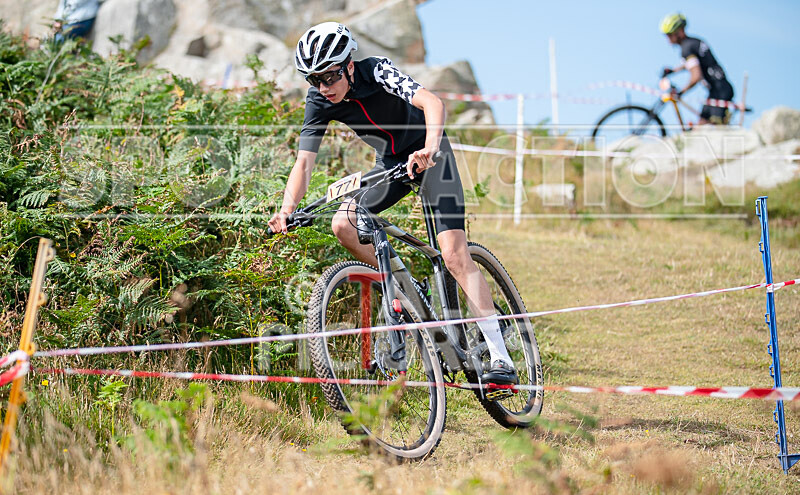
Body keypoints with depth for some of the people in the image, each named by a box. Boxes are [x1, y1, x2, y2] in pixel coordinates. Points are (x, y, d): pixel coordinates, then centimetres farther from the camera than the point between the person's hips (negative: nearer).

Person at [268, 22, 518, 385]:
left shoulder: (377, 71, -27)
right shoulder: (319, 102, -14)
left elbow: (432, 103, -41)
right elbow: (304, 161, -19)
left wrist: (428, 150, -60)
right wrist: (287, 210, -36)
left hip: (428, 155, -5)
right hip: (390, 162, 5)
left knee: (455, 256, -17)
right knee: (343, 224, -17)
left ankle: (500, 359, -18)